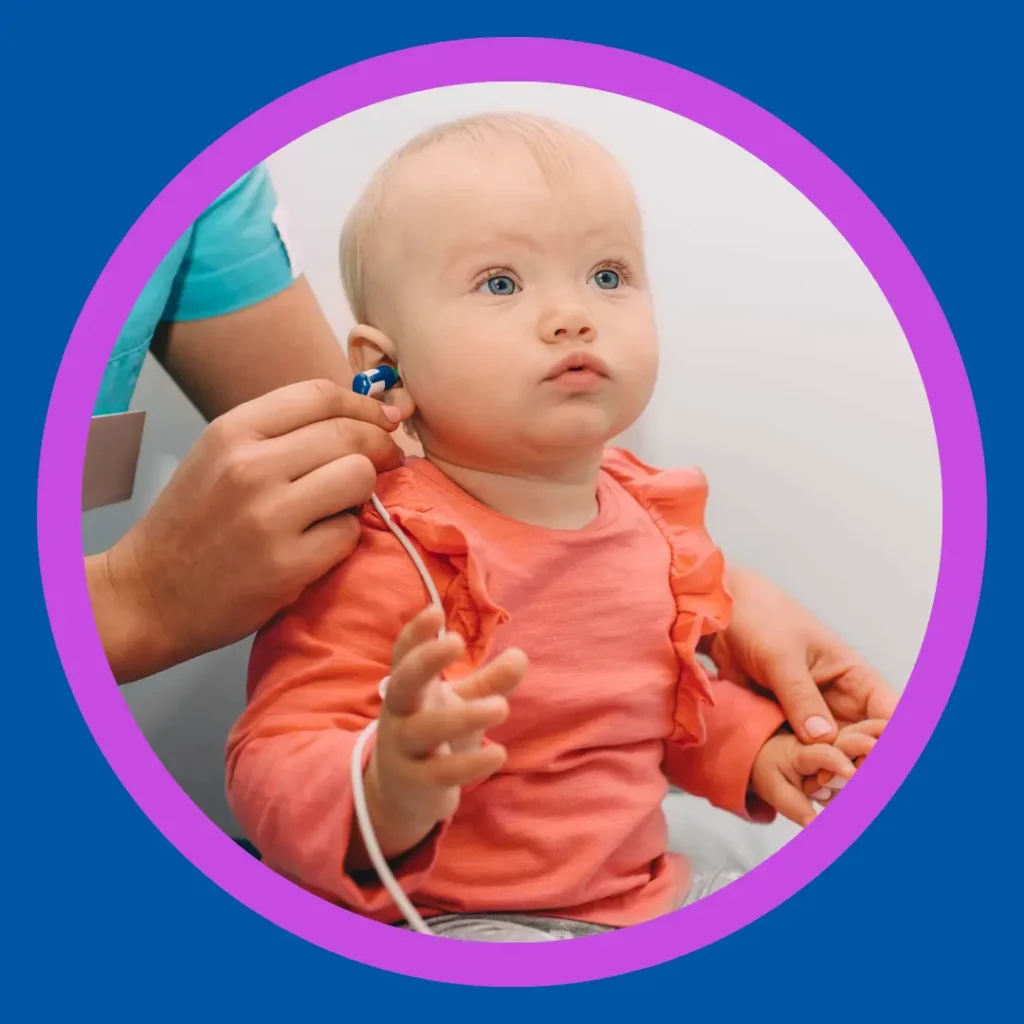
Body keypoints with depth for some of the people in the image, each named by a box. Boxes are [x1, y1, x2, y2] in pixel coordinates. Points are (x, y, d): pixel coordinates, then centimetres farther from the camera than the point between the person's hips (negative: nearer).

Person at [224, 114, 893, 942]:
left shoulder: (649, 513, 3)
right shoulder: (383, 555, -23)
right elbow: (274, 768, -26)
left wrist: (754, 750, 8)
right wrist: (384, 796, -47)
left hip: (653, 889, 7)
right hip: (455, 918, -7)